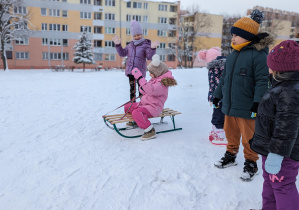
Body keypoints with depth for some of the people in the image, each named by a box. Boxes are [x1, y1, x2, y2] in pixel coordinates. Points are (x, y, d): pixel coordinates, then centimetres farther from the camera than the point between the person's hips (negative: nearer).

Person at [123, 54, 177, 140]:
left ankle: (150, 130, -28)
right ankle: (135, 121, 35)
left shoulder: (162, 83, -18)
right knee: (127, 107, 13)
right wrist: (142, 88, -2)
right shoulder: (154, 79, 15)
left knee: (136, 112, -36)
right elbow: (145, 91, 24)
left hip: (153, 107, -11)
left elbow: (151, 90, -35)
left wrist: (140, 78, -32)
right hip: (144, 104, 11)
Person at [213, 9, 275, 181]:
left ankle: (251, 164, 25)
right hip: (229, 106, 7)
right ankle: (231, 155, 39)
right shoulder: (233, 55, 11)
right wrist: (218, 96, 20)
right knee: (231, 133, 20)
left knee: (248, 137, 7)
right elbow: (224, 78, 18)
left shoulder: (258, 54, -13)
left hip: (246, 108, -7)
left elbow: (262, 81, -18)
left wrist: (257, 103, -23)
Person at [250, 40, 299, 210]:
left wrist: (276, 154, -27)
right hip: (272, 148, 11)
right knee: (270, 181, 25)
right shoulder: (285, 86, 7)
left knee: (282, 186, 5)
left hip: (283, 153, -11)